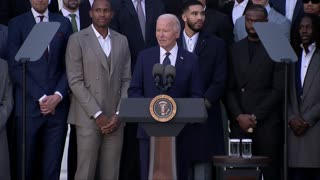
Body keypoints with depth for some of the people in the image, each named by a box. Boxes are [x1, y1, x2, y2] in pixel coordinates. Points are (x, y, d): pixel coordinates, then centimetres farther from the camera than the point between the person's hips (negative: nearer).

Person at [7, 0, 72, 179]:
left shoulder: (63, 23, 11)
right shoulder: (17, 24, 3)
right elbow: (16, 67, -3)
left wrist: (58, 96, -6)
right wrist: (41, 97, -9)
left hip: (57, 105, 2)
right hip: (29, 106, -2)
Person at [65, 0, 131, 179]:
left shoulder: (122, 41, 12)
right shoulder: (77, 40, -1)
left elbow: (126, 80, 10)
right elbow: (75, 81, -7)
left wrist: (119, 114, -3)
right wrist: (97, 115, -11)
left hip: (115, 119, 4)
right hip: (88, 118, -3)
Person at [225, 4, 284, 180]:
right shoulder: (235, 49, 14)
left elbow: (279, 90, -3)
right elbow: (229, 88, 10)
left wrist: (255, 117, -7)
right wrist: (239, 116, -4)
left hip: (267, 124, -3)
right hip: (239, 124, 3)